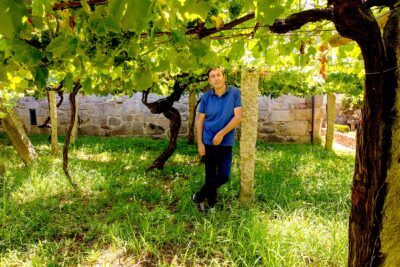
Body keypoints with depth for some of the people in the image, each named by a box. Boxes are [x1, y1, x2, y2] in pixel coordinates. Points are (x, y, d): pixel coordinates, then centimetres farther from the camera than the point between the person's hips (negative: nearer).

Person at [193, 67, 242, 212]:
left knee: (224, 176, 1)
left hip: (226, 143, 0)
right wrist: (199, 143, -4)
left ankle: (199, 197, 22)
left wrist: (221, 134, -17)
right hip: (208, 142, 0)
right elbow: (200, 120, 1)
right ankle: (211, 204, 28)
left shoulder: (235, 93, -7)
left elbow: (238, 117, -12)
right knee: (210, 176, 8)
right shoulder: (206, 96, -3)